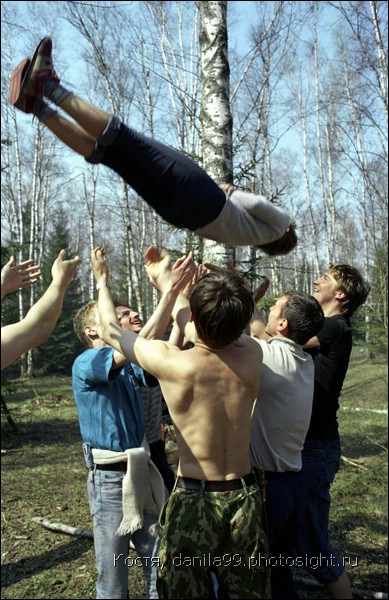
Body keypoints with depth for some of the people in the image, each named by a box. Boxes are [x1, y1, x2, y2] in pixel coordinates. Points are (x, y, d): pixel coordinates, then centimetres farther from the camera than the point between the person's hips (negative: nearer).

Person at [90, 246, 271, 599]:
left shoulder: (173, 364, -22)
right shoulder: (252, 355, -11)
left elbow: (113, 332, -3)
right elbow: (223, 329, 11)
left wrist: (102, 280, 15)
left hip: (194, 499, -3)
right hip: (245, 497, 3)